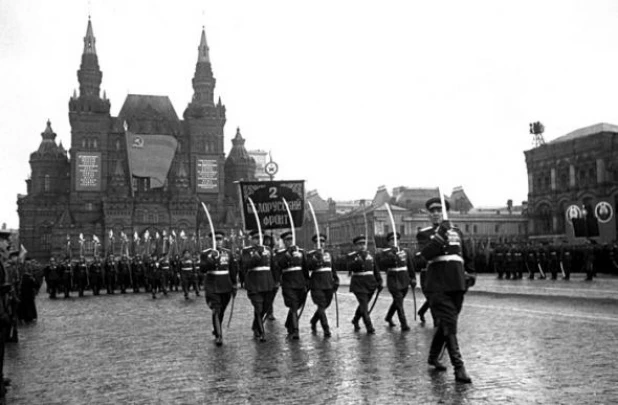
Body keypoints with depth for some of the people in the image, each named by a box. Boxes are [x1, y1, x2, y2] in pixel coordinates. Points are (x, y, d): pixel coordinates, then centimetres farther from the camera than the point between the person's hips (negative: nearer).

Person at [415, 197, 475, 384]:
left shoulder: (457, 231, 18)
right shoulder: (425, 233, 4)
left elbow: (467, 257, 28)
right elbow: (425, 254, -15)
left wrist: (470, 275, 16)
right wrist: (440, 234, -22)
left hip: (458, 284, 5)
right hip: (438, 286, -5)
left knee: (445, 323, 15)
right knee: (449, 324, -13)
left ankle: (433, 357, 33)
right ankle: (459, 368, -14)